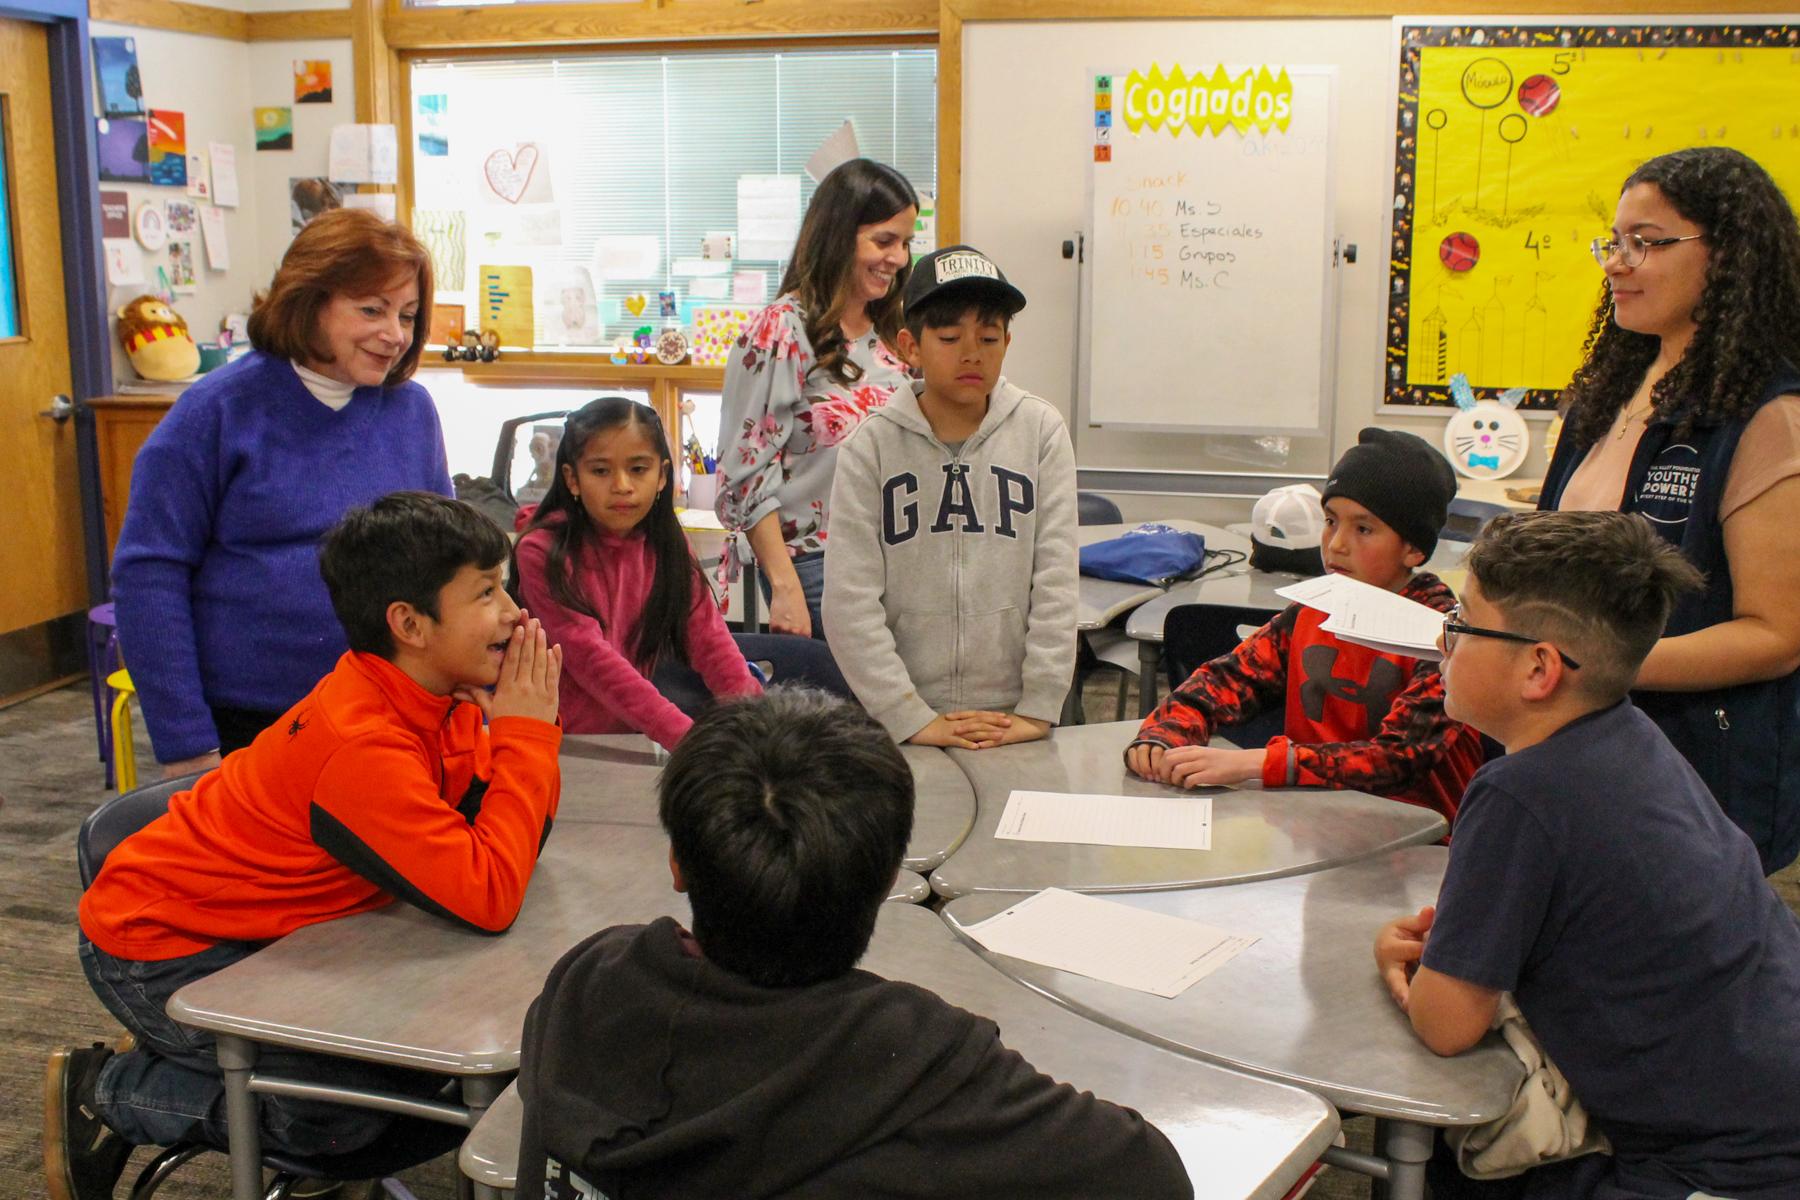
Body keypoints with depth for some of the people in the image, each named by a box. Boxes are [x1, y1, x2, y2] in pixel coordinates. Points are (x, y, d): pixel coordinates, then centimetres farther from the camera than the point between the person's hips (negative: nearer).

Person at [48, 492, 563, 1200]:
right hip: (156, 946, -8)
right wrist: (526, 732, -29)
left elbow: (514, 842, -6)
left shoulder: (438, 697, -7)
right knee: (348, 1109, -16)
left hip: (251, 927, 8)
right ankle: (102, 1094, 2)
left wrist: (529, 729, -20)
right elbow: (488, 896, -36)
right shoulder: (362, 743, -33)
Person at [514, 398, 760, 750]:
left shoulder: (668, 546, 6)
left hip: (638, 739, 5)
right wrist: (685, 734, -31)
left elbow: (708, 636, -4)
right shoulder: (543, 553, -12)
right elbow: (590, 656, -20)